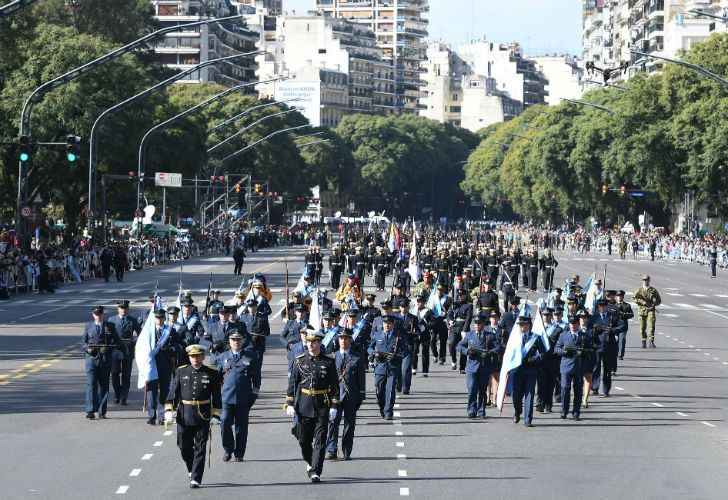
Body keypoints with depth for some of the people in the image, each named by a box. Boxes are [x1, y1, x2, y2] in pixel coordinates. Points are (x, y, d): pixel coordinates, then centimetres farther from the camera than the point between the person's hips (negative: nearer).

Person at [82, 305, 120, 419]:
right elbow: (83, 341, 14)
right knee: (91, 385, -10)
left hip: (105, 360, 0)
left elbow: (117, 342, 6)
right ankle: (90, 411, -13)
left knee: (104, 386, 4)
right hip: (91, 359, 0)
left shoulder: (110, 326, 7)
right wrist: (88, 348, -8)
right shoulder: (88, 326, 11)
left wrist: (108, 348, -11)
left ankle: (102, 412, 10)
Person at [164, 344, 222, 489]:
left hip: (203, 417, -2)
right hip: (184, 417, 2)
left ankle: (196, 479, 1)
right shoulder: (182, 372, 4)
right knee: (184, 447, 8)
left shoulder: (211, 374, 0)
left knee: (200, 449, -2)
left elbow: (216, 397, 2)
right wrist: (169, 411, -4)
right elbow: (173, 392, 5)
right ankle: (191, 469, 34)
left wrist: (215, 416, -4)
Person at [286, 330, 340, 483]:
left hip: (322, 407, -2)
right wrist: (290, 404, -2)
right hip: (304, 406, 2)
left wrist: (334, 406, -5)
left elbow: (335, 385, 0)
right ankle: (310, 462, 35)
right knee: (304, 440, 9)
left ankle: (316, 472, -4)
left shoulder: (329, 361, -1)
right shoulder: (300, 360, 2)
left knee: (320, 441, -6)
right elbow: (292, 383, 4)